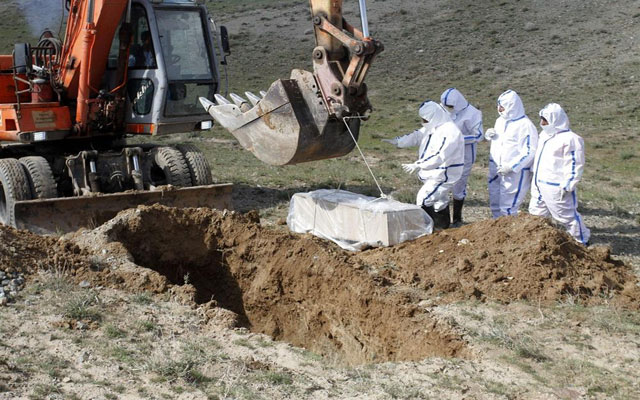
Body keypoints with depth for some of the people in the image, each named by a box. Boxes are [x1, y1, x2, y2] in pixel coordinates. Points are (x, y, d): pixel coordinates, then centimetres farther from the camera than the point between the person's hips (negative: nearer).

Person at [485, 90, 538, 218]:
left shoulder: (525, 125, -15)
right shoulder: (500, 120, 9)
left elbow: (530, 152, -18)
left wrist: (511, 167, -21)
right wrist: (489, 135, 2)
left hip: (514, 173, -8)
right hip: (495, 170, 8)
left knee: (507, 207, -5)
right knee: (495, 204, 15)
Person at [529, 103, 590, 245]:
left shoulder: (570, 139, -17)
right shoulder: (545, 135, 12)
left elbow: (574, 165, -18)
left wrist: (566, 185, -20)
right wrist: (536, 181, 24)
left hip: (556, 187, -9)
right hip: (540, 185, 9)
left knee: (567, 215, 0)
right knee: (535, 213, 17)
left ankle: (582, 240, 15)